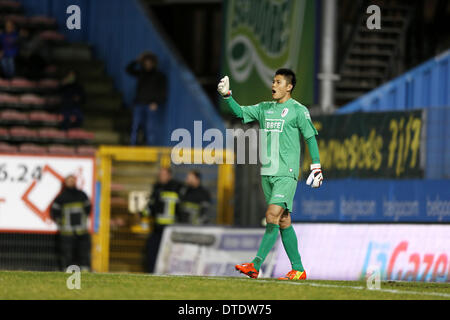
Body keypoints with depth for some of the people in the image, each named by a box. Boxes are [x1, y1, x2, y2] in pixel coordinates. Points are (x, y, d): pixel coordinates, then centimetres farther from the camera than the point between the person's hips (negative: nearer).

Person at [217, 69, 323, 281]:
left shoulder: (298, 110, -2)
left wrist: (316, 168, -7)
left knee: (273, 215, -18)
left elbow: (311, 138, -3)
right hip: (267, 173, 6)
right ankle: (298, 270, 12)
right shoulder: (264, 109, 15)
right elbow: (240, 112, 11)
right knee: (283, 221, 7)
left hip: (286, 173, -6)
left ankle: (255, 266, -22)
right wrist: (227, 95, -4)